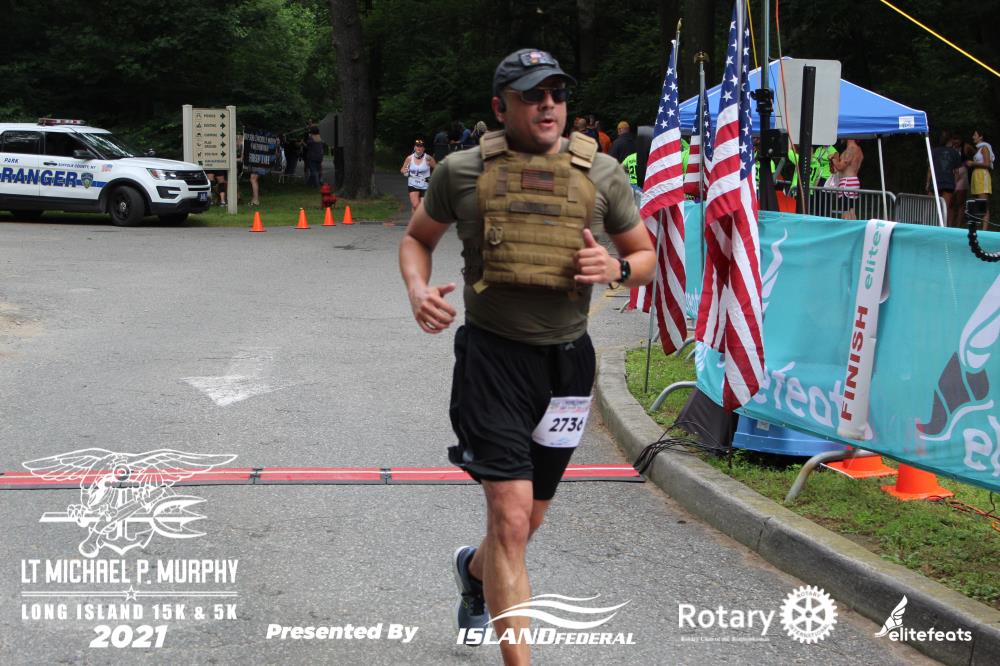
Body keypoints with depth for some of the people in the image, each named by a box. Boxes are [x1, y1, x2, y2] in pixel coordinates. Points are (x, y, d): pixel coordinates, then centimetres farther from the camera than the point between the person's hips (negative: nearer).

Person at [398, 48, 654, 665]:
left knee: (529, 518, 18)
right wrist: (418, 289, -9)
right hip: (492, 354, -3)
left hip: (566, 356, 3)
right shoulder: (463, 171, -2)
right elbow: (417, 238, 13)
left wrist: (617, 268, -12)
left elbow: (645, 255, 11)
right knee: (510, 517, -14)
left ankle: (475, 568, 52)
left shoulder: (602, 173, 1)